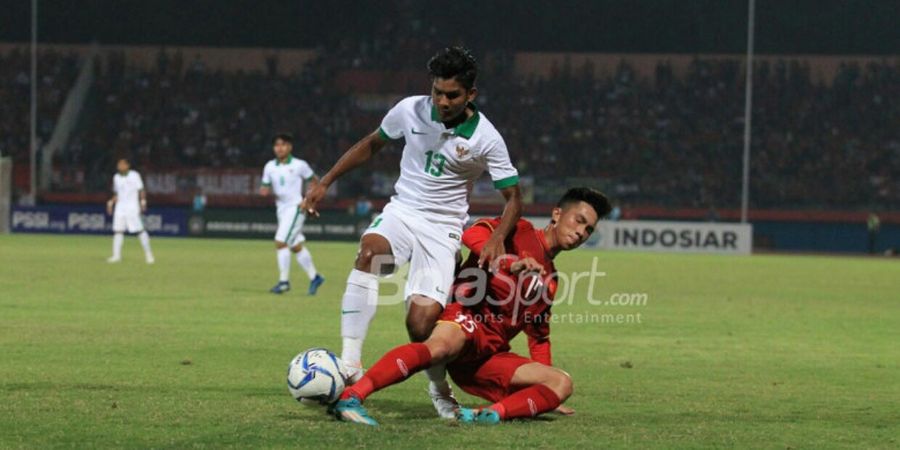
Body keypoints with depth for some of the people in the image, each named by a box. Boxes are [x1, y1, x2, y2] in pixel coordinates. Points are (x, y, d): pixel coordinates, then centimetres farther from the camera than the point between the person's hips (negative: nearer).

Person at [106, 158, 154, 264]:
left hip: (132, 207, -5)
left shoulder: (134, 175, -2)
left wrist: (143, 202, -14)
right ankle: (116, 255, 0)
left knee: (139, 229, -9)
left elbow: (141, 190, -2)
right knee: (117, 230, -2)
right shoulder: (116, 177, 12)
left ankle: (148, 253, -2)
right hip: (120, 207, 5)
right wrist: (111, 202, 10)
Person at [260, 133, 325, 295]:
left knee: (280, 242, -17)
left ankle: (284, 281, -13)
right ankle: (314, 277, 25)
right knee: (296, 247, 11)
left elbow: (313, 180, 5)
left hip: (295, 207, -6)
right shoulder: (270, 167, 5)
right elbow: (266, 187, 9)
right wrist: (265, 191, -15)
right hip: (281, 209, 6)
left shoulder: (299, 165, -7)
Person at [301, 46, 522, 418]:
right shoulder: (410, 110, -4)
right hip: (402, 210, 2)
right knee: (370, 250, -35)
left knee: (421, 324, -19)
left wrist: (497, 237, -22)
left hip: (443, 229, -2)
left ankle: (439, 388, 16)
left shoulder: (486, 139, -11)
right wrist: (325, 182, 12)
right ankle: (350, 364, -39)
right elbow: (371, 144, 15)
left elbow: (513, 197, -3)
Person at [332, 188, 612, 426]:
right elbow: (473, 235, -13)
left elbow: (539, 336, 34)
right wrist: (509, 263, -29)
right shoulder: (520, 232, 7)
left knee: (562, 384, -8)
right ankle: (350, 398, -51)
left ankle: (492, 414, -33)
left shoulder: (549, 279, 28)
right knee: (441, 347, -41)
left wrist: (546, 394, 29)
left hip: (491, 354, 8)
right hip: (467, 319, -8)